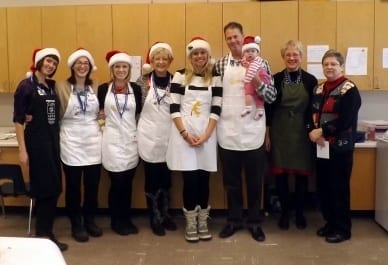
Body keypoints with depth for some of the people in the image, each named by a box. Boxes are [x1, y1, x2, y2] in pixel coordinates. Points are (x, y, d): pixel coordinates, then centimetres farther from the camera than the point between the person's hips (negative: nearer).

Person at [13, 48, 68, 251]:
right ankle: (43, 234, 11)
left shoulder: (52, 86, 11)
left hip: (53, 140, 7)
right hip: (36, 141, -7)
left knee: (53, 187, 10)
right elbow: (18, 120, -11)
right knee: (45, 187, -4)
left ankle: (45, 232, 24)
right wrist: (22, 150, -15)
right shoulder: (26, 86, -7)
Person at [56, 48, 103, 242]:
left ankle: (89, 220, 25)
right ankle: (76, 225, 18)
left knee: (92, 184, 8)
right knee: (73, 185, 4)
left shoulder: (95, 88, 9)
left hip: (93, 140, 3)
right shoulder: (62, 87, -2)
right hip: (71, 141, -3)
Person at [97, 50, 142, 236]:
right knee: (117, 182, 0)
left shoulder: (135, 89, 5)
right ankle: (116, 221, 17)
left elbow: (139, 111, 7)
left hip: (131, 139, 2)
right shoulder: (103, 89, 1)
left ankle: (126, 220, 23)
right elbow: (97, 111, 10)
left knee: (128, 182, 9)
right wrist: (103, 116, -3)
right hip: (112, 140, -2)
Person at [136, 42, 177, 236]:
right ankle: (155, 218, 21)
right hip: (149, 136, -1)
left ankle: (165, 214, 29)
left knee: (166, 177, 12)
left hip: (169, 137, 2)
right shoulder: (144, 81, -2)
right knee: (152, 178, 7)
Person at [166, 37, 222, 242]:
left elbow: (216, 110, 2)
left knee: (204, 179, 5)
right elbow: (174, 108, -2)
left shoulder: (215, 78, 7)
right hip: (184, 134, -1)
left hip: (207, 134, 2)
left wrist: (205, 134, -9)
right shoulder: (180, 76, 2)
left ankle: (203, 223, 19)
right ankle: (191, 224, 13)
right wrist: (185, 133, -11)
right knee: (190, 179, -1)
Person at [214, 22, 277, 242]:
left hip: (253, 132, -1)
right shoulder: (219, 65, 5)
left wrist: (259, 83, -19)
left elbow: (272, 97, -2)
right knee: (231, 181, 11)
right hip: (228, 133, 1)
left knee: (254, 181, 9)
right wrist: (214, 119, -2)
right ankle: (234, 220, 26)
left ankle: (255, 222, 23)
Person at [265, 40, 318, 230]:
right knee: (281, 174, 4)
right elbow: (268, 108, 1)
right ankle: (284, 213, 19)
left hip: (302, 133, 0)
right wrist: (267, 134, -2)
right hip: (279, 133, 0)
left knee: (302, 174, 6)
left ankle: (300, 213, 22)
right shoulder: (275, 79, 1)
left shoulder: (310, 80, 2)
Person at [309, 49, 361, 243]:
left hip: (340, 147, -6)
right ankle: (330, 223, 26)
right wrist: (314, 132, -11)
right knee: (322, 186, 10)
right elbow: (313, 114, 8)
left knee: (339, 188, -1)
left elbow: (346, 120, -17)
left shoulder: (349, 89, -7)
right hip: (321, 147, 6)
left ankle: (343, 229, 12)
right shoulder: (319, 89, 14)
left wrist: (322, 131, -16)